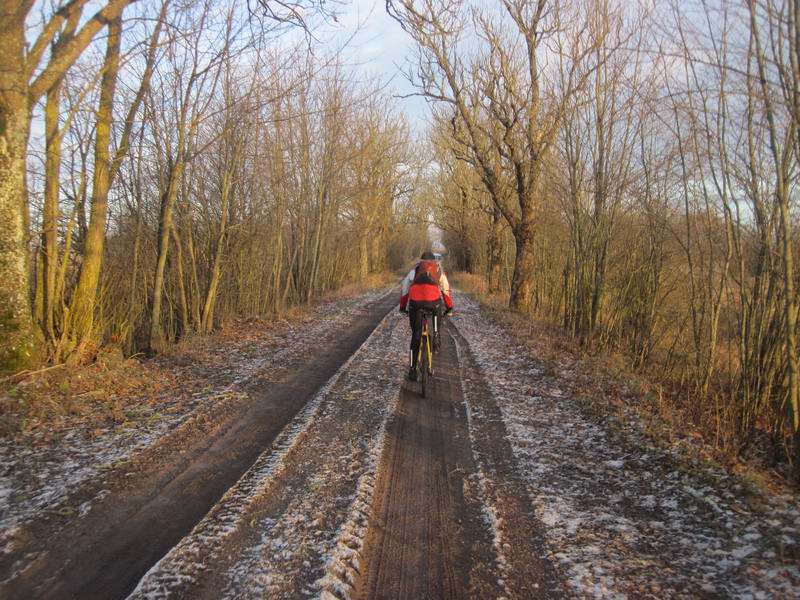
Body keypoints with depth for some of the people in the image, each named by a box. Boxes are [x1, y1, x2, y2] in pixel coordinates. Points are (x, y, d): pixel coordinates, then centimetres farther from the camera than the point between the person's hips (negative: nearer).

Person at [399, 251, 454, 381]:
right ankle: (436, 337, 25)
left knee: (416, 335, 9)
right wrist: (449, 307, 43)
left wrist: (402, 306, 34)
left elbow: (404, 288, 26)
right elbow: (446, 290, 32)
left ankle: (412, 369, 4)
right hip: (433, 300, 0)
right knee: (437, 309, 39)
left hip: (415, 302, 0)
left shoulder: (415, 269, 28)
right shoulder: (438, 270, 28)